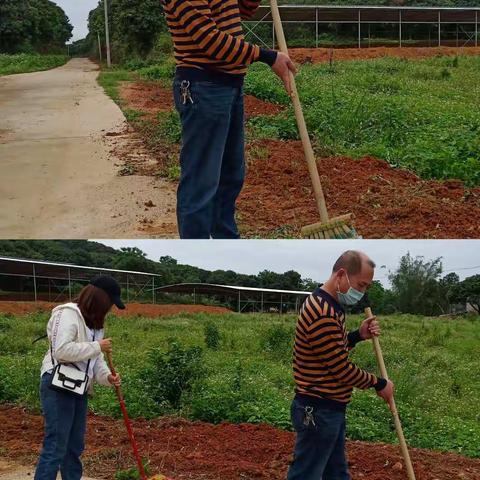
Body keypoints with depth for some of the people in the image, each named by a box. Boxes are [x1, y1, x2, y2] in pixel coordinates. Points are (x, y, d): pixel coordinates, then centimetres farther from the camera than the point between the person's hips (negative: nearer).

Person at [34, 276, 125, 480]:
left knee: (75, 446, 14)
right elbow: (62, 350, -26)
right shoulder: (68, 314, -14)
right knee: (55, 446, -11)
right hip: (58, 387, -9)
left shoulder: (95, 322, 16)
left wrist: (106, 376, -5)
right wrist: (97, 347, -19)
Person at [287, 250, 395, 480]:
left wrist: (358, 335, 4)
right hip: (317, 411, -11)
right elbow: (341, 368, -20)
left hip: (331, 408, 11)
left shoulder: (330, 305, 10)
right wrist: (378, 384, -6)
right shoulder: (322, 314, -25)